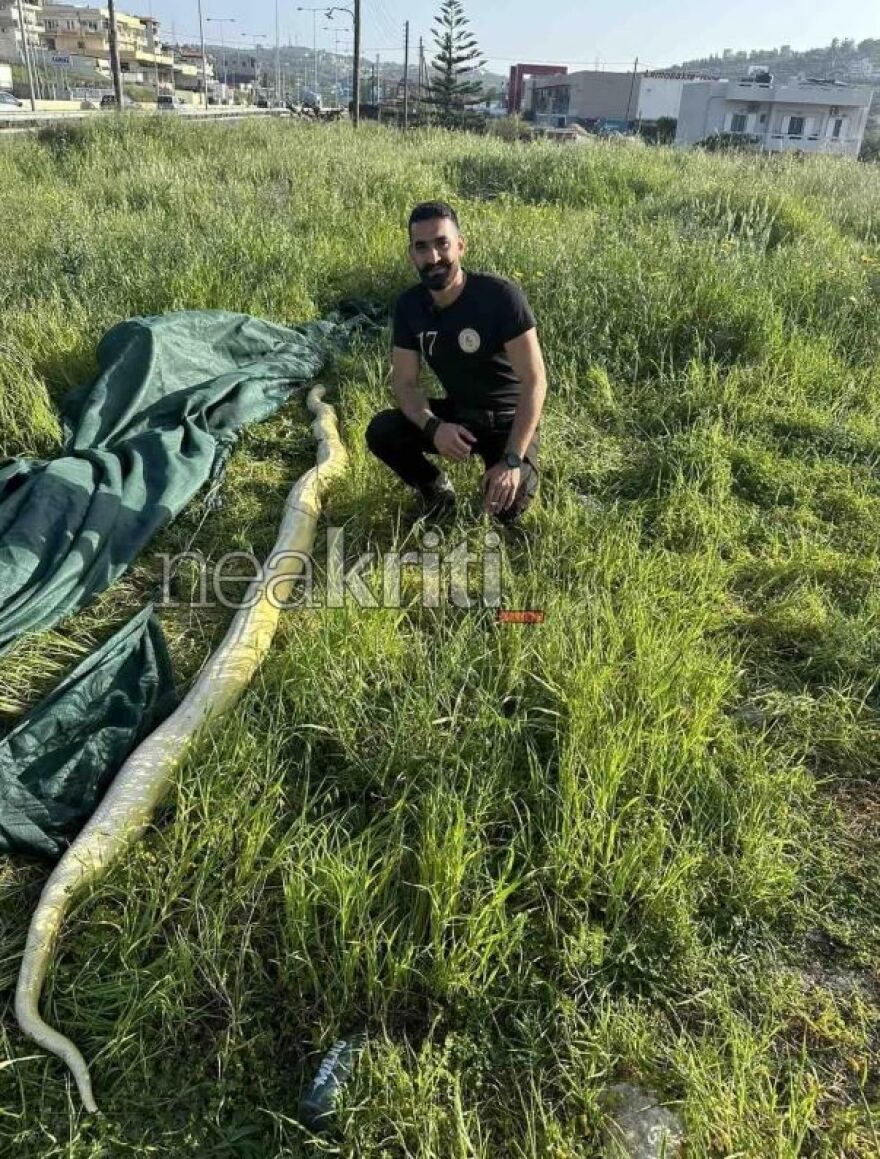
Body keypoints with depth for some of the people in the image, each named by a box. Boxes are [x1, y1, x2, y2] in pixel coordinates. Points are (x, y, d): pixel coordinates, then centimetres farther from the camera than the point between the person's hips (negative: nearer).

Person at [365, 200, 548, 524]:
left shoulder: (500, 295, -24)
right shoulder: (408, 305, -9)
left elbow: (535, 382, -24)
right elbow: (405, 384, -8)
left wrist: (512, 460, -32)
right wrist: (433, 427, -30)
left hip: (506, 419, -4)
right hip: (455, 413, 4)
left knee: (507, 505, -26)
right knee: (381, 432, -20)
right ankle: (436, 489, 7)